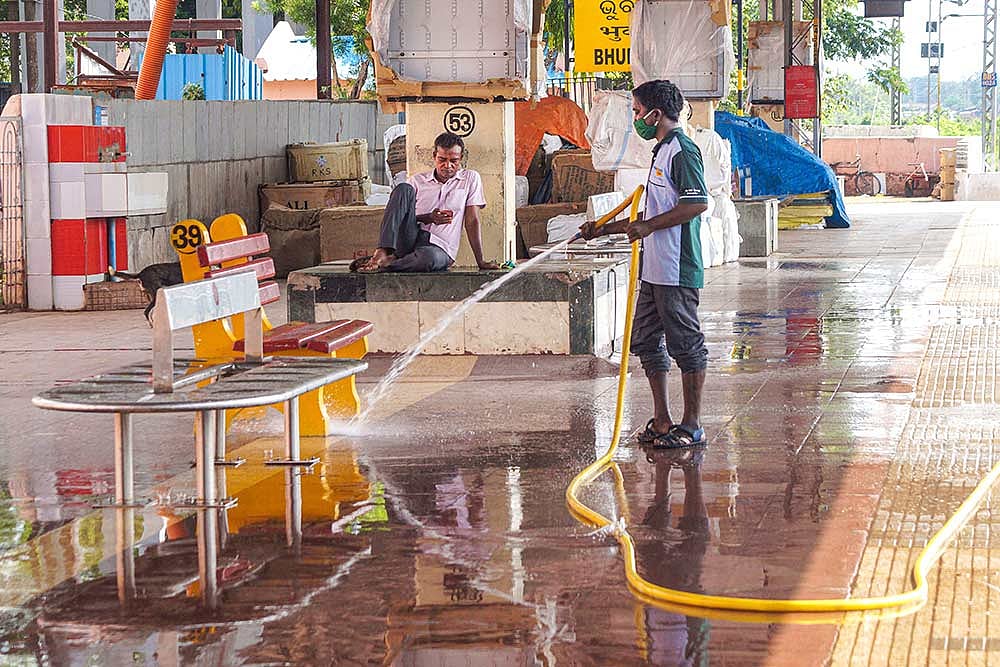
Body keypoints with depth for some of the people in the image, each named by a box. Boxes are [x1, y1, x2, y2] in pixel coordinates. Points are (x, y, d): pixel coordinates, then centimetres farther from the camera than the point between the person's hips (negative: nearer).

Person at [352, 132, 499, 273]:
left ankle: (383, 265, -19)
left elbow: (472, 221, 6)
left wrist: (481, 262, -1)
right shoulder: (417, 180, 15)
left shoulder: (470, 179, 10)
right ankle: (383, 253, -31)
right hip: (410, 240, 2)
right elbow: (403, 216, 10)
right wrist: (428, 218, -9)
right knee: (403, 189, -20)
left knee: (429, 257, -42)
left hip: (440, 249, -2)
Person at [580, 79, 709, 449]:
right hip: (654, 269, 11)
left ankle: (692, 425, 4)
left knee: (685, 343, -3)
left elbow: (698, 203, -23)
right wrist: (605, 229, 26)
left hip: (677, 270, -11)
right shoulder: (661, 151, 20)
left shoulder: (682, 150, -12)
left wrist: (649, 226, -21)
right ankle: (662, 420, 20)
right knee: (646, 341, 13)